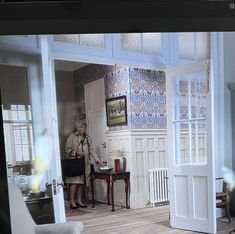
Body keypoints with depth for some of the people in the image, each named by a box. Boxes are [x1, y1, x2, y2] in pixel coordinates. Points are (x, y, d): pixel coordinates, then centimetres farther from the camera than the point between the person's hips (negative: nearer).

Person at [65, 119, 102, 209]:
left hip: (84, 163, 5)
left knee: (82, 182, 5)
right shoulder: (72, 136, 1)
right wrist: (77, 152, -15)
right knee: (74, 181, -11)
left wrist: (97, 159, -3)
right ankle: (72, 201, -4)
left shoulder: (87, 138, 15)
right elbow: (67, 149, -3)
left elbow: (91, 149, 9)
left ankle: (79, 200, 15)